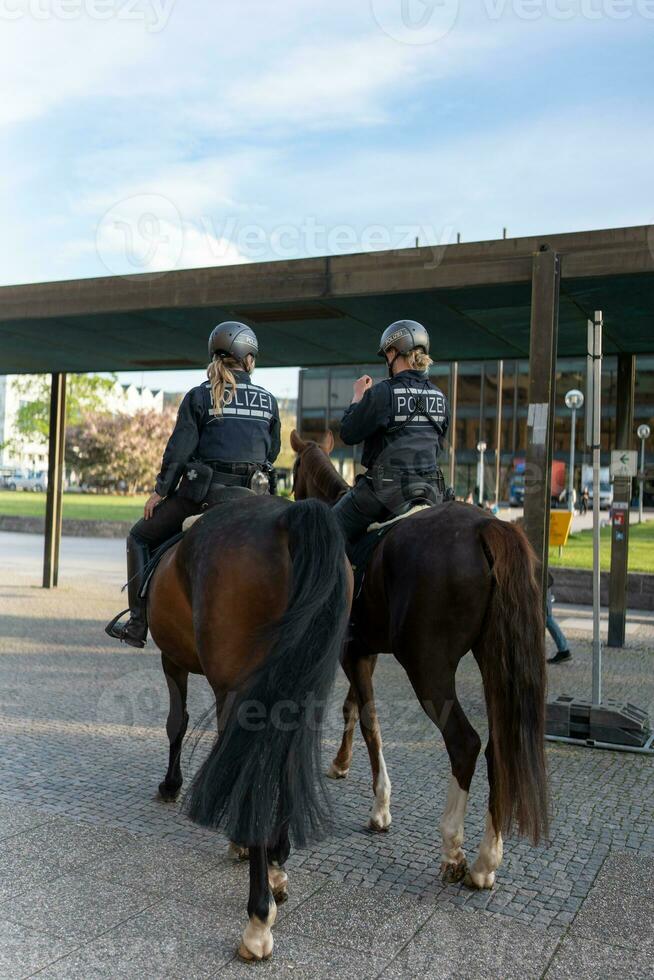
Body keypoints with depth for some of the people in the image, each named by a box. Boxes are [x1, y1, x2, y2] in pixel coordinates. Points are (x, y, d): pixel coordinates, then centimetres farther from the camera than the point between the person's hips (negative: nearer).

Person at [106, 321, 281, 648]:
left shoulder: (199, 397, -2)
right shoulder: (269, 401, 8)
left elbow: (179, 449, -5)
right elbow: (272, 452, 13)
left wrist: (159, 491, 3)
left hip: (202, 489, -3)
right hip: (251, 496, 3)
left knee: (141, 537, 14)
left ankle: (138, 624, 9)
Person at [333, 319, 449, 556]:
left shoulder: (383, 392, -14)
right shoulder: (440, 397, 6)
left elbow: (348, 434, -8)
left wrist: (358, 396, 2)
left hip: (387, 486, -6)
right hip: (431, 488, 6)